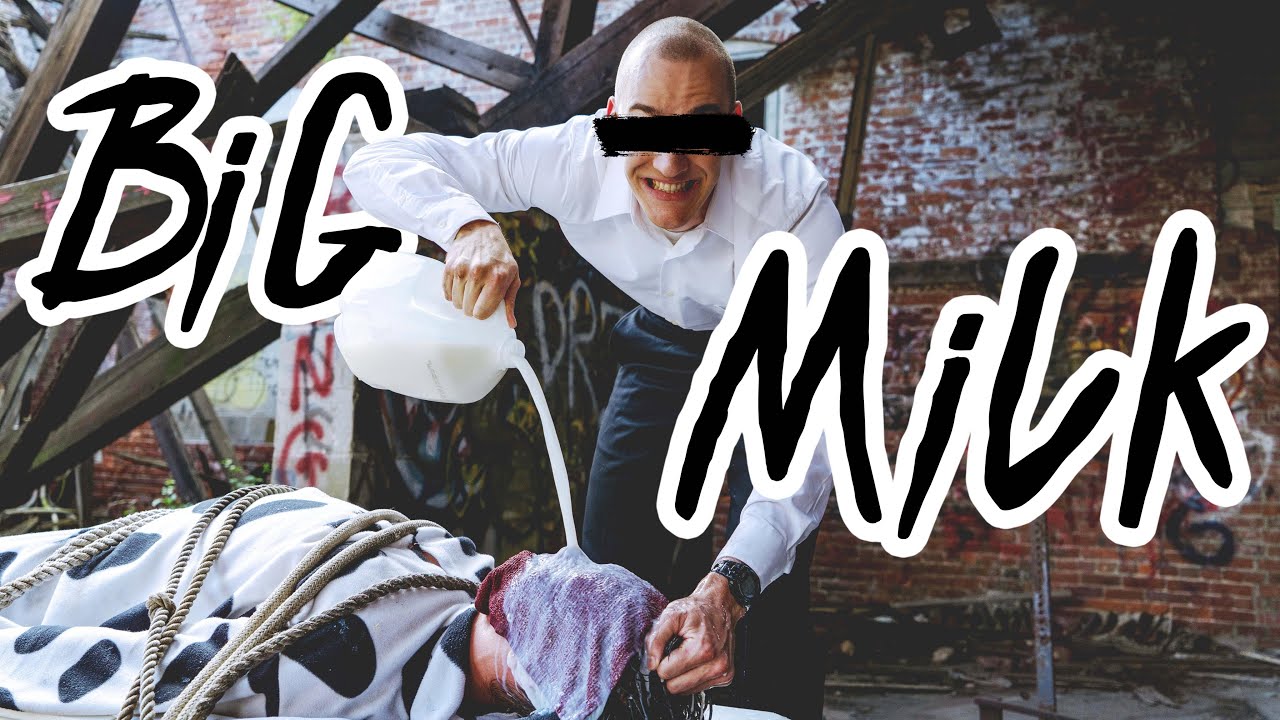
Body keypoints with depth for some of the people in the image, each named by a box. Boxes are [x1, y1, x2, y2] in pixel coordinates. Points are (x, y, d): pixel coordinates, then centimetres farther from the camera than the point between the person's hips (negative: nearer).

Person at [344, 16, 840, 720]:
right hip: (664, 341, 3)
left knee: (769, 609, -15)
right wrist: (468, 225, -50)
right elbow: (378, 160, -27)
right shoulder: (577, 161, -31)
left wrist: (730, 585, -56)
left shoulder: (796, 207, -39)